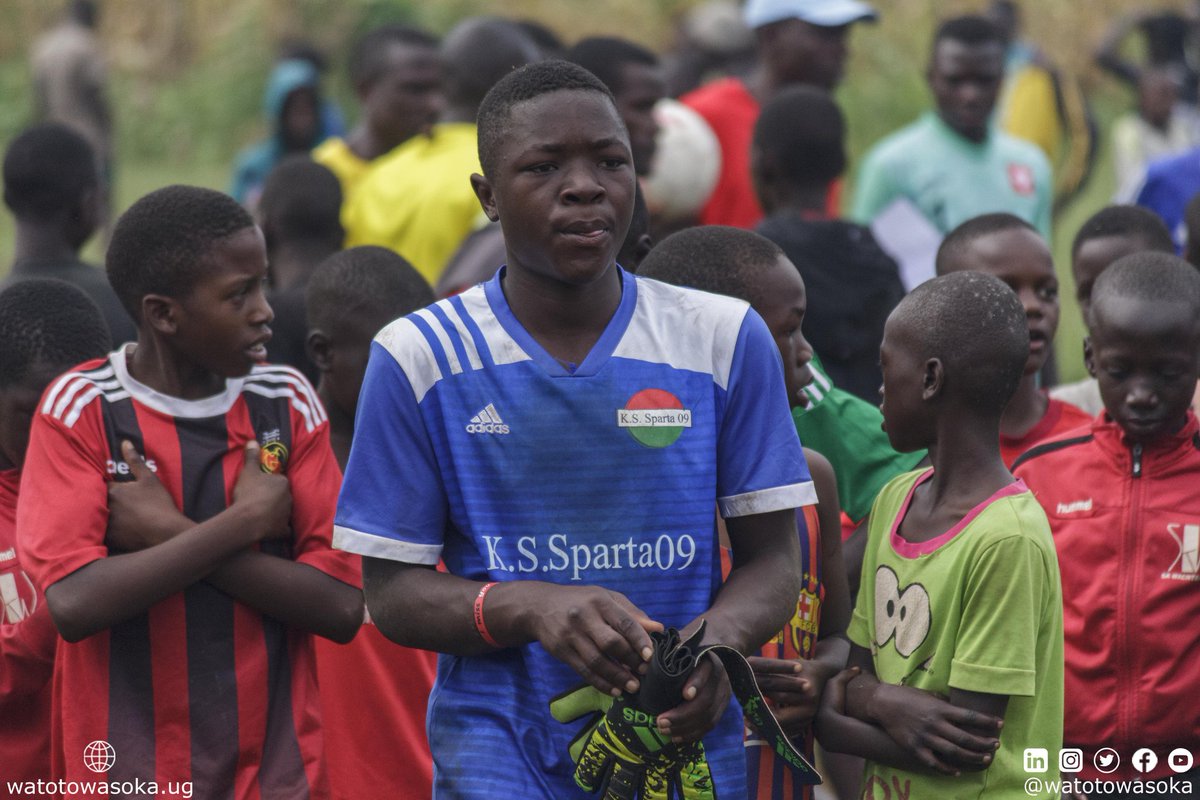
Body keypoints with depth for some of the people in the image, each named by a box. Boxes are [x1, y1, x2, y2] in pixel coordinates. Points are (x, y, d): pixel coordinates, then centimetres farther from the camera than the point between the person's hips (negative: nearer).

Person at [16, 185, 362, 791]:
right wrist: (243, 521, -13)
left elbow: (341, 607, -6)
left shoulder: (288, 402, 4)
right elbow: (73, 603, -18)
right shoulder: (81, 408, -4)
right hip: (128, 769, -2)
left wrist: (172, 534, -12)